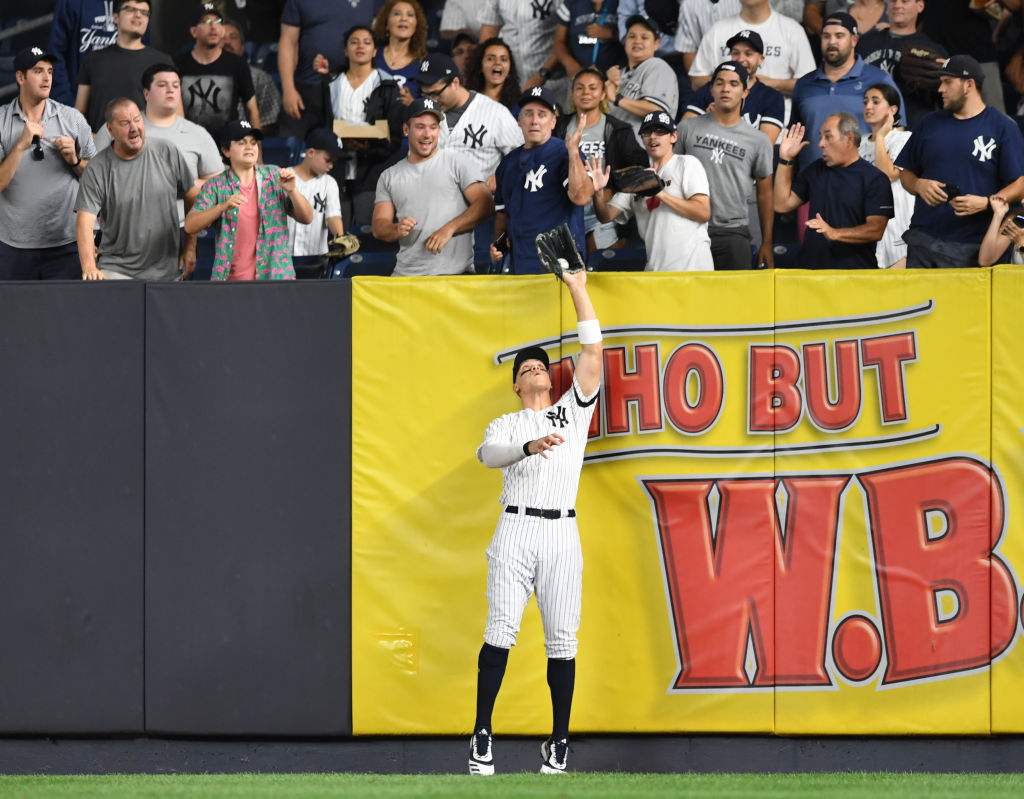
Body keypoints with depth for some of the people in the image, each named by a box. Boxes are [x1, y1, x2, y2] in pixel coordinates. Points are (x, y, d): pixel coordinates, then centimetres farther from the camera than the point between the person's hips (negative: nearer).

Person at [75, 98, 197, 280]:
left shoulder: (168, 154, 2)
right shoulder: (97, 170, -5)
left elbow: (192, 197, 12)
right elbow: (84, 222, -12)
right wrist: (89, 268, -26)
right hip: (117, 270, -2)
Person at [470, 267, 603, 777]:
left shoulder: (573, 410, 20)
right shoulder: (506, 425, 17)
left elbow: (592, 352, 13)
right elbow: (486, 454, -7)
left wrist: (577, 290, 13)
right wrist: (528, 446, -26)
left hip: (562, 532, 1)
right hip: (516, 529, -1)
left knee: (562, 639, -3)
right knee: (501, 629, -12)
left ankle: (559, 744, 0)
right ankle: (482, 736, -13)